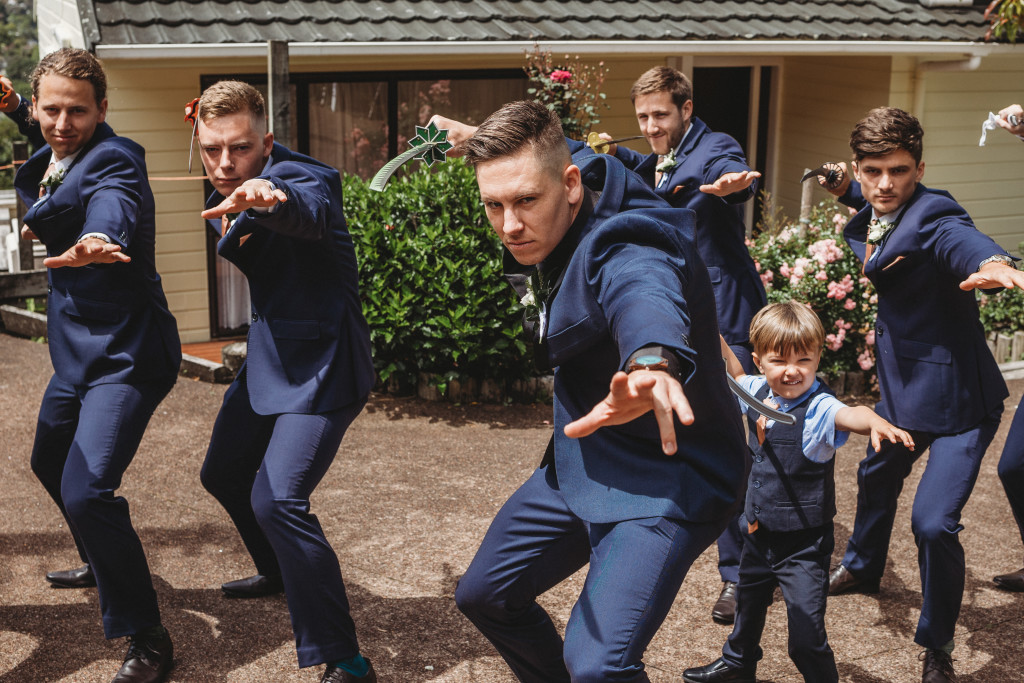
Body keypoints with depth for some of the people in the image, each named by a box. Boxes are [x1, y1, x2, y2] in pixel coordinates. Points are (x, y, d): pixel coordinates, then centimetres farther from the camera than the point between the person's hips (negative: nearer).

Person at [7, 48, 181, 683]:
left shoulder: (113, 159, -19)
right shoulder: (51, 159, 8)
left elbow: (113, 208, -41)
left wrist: (98, 241, -63)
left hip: (123, 354, -10)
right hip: (78, 347, 10)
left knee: (86, 492, -24)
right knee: (50, 462, 28)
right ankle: (102, 566, 54)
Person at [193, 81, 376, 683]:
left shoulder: (298, 177, -21)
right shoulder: (227, 197, 7)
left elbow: (311, 211, -44)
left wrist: (272, 198, -65)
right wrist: (235, 220, -5)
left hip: (321, 366, -10)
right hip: (271, 359, 10)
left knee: (277, 500, -23)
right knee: (223, 474, 24)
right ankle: (280, 573, 50)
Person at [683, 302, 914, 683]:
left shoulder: (819, 408, -25)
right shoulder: (758, 391, -5)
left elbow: (850, 414, -47)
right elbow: (737, 377, 18)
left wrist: (876, 423, -68)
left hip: (803, 546, -7)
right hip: (758, 533, 7)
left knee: (807, 640, -10)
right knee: (748, 605, 31)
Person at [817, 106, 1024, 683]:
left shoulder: (933, 218, -25)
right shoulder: (870, 215, -1)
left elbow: (962, 238, -50)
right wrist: (843, 187, 4)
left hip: (956, 396, -9)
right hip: (902, 382, 9)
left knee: (934, 523, -16)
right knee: (877, 475, 29)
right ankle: (863, 568, 58)